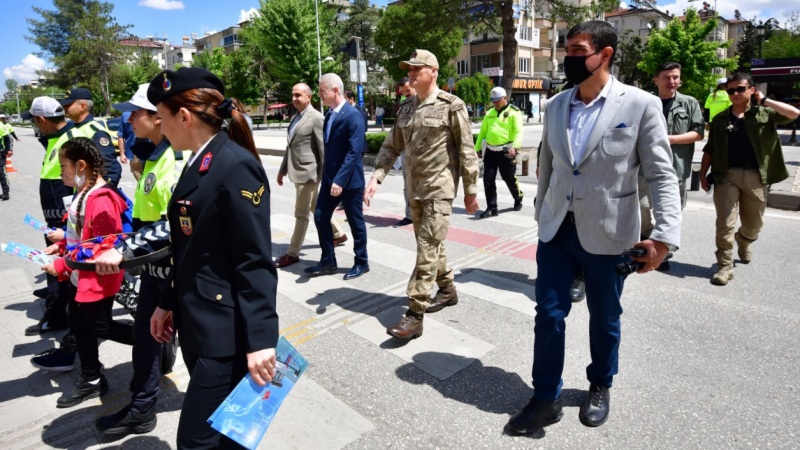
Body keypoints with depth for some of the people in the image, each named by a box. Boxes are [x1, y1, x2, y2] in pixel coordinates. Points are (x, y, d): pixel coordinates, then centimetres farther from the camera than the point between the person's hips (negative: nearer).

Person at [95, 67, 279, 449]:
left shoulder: (236, 166, -18)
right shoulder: (198, 165, 10)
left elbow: (255, 262, -21)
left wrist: (260, 339, -21)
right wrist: (168, 303, 19)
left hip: (225, 333, -9)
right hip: (196, 325, 9)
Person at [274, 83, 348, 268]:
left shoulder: (316, 118, -13)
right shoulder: (295, 118, 14)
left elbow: (324, 149, -15)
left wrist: (325, 176, -17)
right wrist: (283, 170, 19)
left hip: (308, 172, -9)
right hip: (297, 171, 9)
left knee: (301, 214, 0)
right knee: (316, 207, 20)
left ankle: (292, 253, 9)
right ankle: (338, 234, 37)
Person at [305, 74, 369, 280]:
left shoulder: (353, 115, -16)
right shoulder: (329, 115, 10)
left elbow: (355, 151, -22)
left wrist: (340, 180, -26)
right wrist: (325, 175, 17)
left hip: (349, 180, -8)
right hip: (329, 177, 8)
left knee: (355, 222, 6)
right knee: (320, 217, 9)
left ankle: (361, 263, 23)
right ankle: (328, 262, 22)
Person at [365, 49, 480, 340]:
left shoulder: (451, 106, -7)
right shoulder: (406, 108, 11)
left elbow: (467, 151, -7)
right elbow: (391, 147, 11)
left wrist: (471, 190, -8)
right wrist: (376, 177, -3)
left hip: (440, 188, -7)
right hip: (415, 189, 7)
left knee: (427, 249, -9)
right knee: (430, 245, 16)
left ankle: (415, 314, -6)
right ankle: (448, 290, 36)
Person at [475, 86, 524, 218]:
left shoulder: (514, 112, -4)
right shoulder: (489, 113, 14)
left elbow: (518, 132, -13)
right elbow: (483, 132, 19)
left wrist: (515, 146, -28)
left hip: (506, 152, -5)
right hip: (490, 151, 5)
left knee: (510, 178, 7)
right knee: (488, 179, -1)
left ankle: (518, 198, 36)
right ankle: (491, 208, 7)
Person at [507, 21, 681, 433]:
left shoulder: (640, 105, -9)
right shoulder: (556, 106, 5)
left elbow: (662, 175, -9)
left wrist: (664, 236, -18)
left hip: (606, 235, -3)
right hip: (557, 230, 4)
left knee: (604, 319, 14)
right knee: (548, 315, 6)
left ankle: (600, 388, 40)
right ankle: (546, 399, 23)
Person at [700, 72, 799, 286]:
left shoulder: (764, 114, 5)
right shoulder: (720, 119, 8)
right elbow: (709, 150, 10)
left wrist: (765, 100, -5)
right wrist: (703, 174, 3)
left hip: (755, 177, 1)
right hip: (727, 175, -1)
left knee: (754, 223, 15)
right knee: (725, 223, -6)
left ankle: (743, 242, 47)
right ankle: (725, 266, 0)